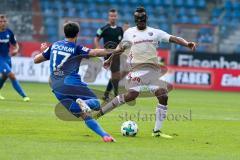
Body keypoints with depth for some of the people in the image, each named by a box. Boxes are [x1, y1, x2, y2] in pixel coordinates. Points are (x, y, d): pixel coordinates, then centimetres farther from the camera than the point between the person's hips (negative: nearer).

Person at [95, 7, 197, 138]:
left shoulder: (155, 32, 10)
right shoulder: (129, 33, 12)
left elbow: (172, 38, -1)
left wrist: (186, 43, -18)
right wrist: (110, 60, 36)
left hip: (154, 70, 2)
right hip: (137, 68, -2)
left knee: (163, 96, -12)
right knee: (132, 94, -23)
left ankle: (157, 131, -3)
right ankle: (100, 112, -13)